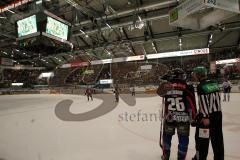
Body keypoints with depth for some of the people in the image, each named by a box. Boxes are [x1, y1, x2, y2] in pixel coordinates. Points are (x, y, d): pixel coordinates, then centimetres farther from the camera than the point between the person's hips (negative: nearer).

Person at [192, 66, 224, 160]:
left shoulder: (201, 86, -15)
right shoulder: (214, 84, 8)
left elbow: (204, 102, -20)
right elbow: (218, 98, 13)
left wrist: (206, 117, -17)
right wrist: (216, 110, 21)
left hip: (207, 116, -7)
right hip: (218, 114, 8)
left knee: (202, 138, 6)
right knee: (217, 138, 16)